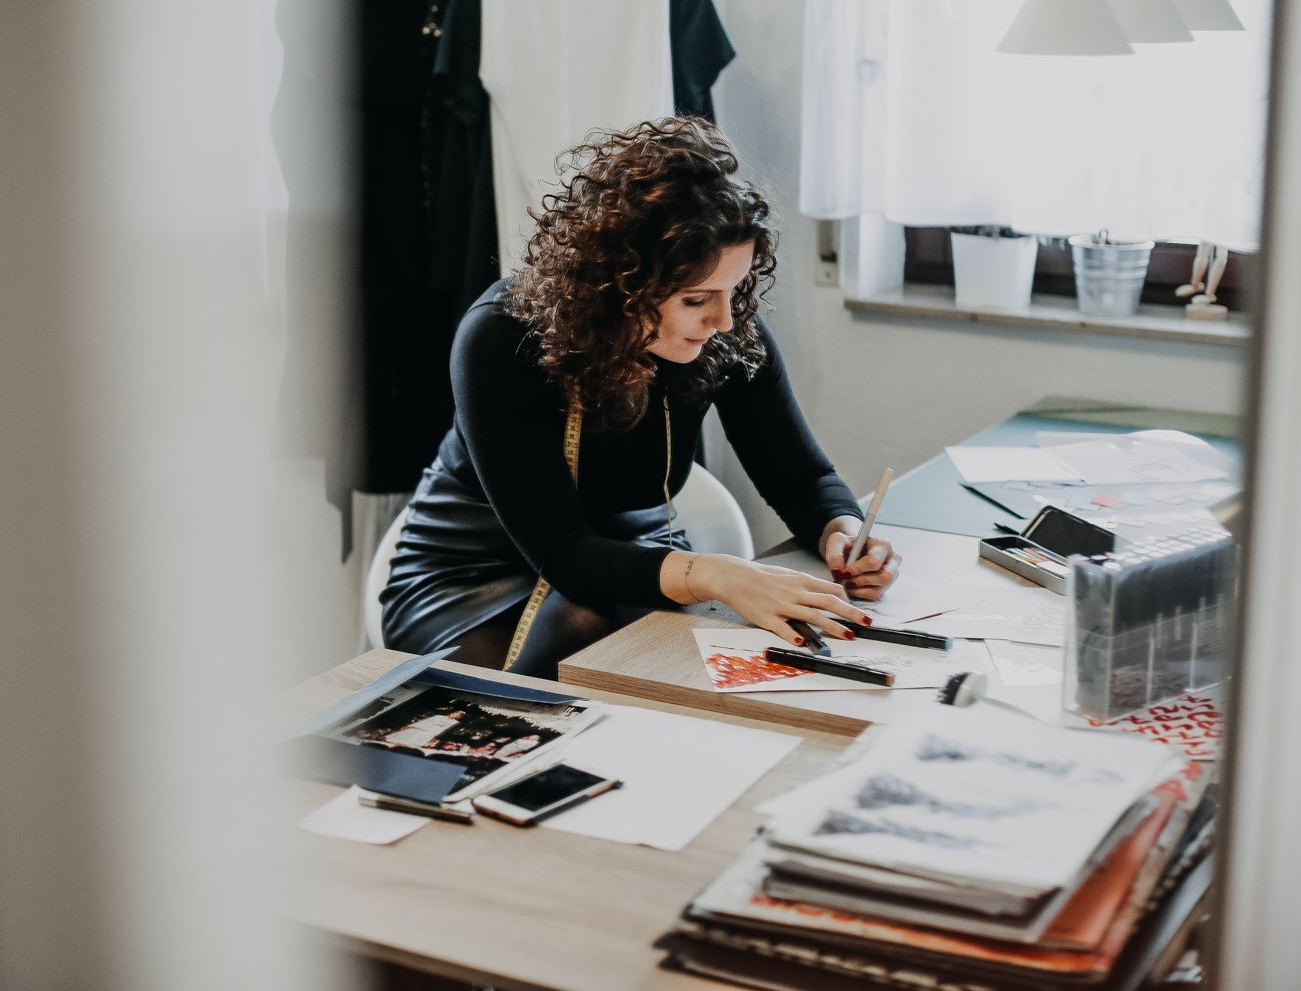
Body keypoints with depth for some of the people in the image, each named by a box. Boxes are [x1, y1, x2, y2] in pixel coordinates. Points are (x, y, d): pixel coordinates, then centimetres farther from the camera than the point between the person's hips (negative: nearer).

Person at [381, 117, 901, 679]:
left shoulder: (732, 335, -14)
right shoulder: (501, 340, -26)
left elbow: (802, 478, -3)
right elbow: (560, 550, -31)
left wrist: (843, 533, -27)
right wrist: (713, 576, -46)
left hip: (635, 561, 3)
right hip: (471, 583, -3)